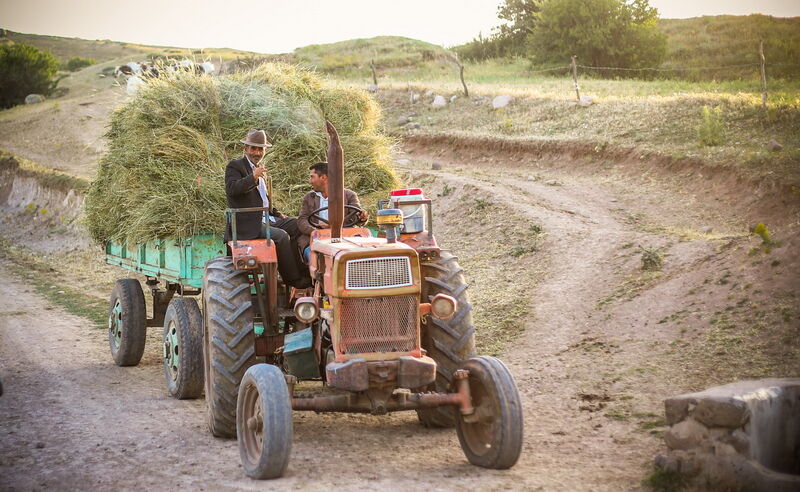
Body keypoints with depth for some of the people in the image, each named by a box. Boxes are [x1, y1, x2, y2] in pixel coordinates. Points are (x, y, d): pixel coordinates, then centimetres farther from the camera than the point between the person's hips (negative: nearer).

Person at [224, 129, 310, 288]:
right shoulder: (235, 166, -5)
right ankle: (293, 279, -17)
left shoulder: (260, 168, 21)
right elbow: (232, 189, -24)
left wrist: (277, 214, 15)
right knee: (281, 236, -27)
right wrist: (253, 177, -35)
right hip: (248, 224, -9)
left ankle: (304, 271, -4)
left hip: (266, 218, 9)